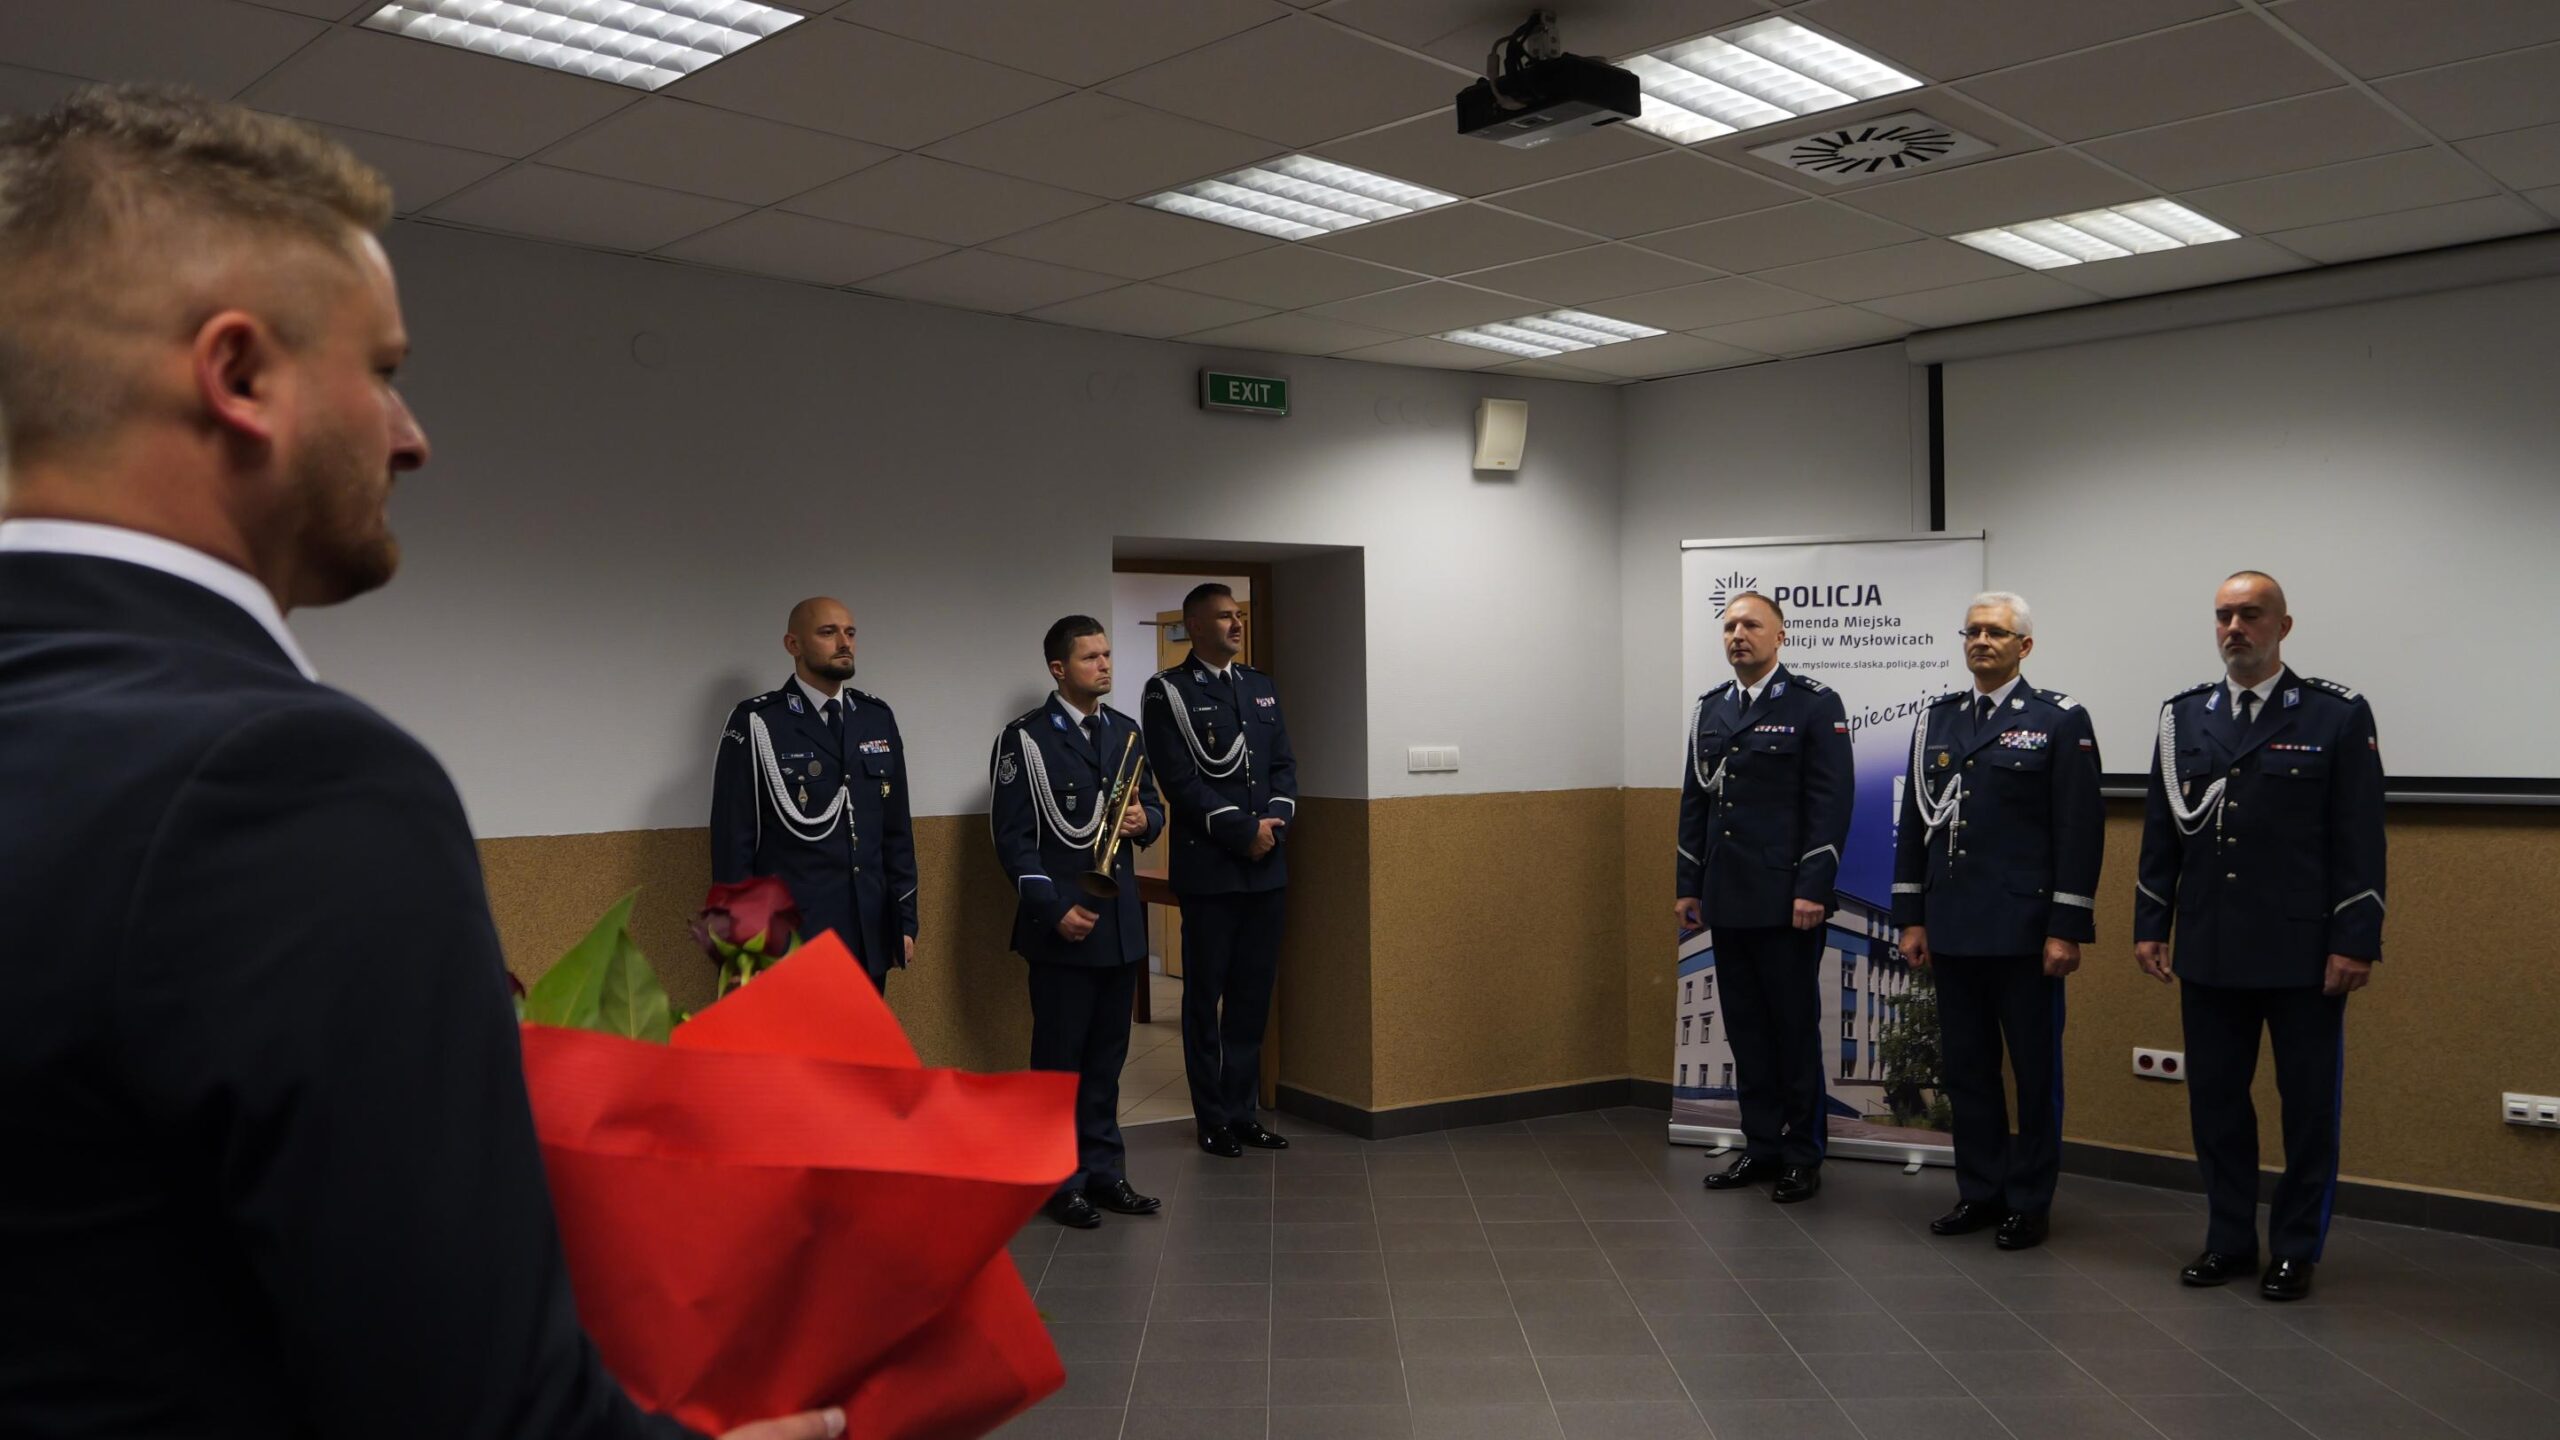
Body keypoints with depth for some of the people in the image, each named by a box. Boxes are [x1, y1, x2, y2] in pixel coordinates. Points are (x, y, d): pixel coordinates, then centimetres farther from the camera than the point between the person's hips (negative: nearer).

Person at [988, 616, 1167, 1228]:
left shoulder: (1126, 732, 11)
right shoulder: (1026, 737, -6)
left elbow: (1153, 806, 20)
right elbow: (1012, 835, -9)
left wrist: (1145, 820, -5)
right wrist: (1054, 908, -15)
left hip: (1120, 920, 6)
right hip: (1061, 924, -5)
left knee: (1107, 1055, 12)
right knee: (1059, 1058, 3)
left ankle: (1103, 1171, 22)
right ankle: (1061, 1181, 13)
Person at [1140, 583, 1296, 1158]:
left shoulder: (1260, 685, 13)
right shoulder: (1168, 691, -5)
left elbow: (1284, 765, 12)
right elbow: (1181, 780, -13)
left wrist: (1276, 822, -6)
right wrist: (1243, 831, -15)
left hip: (1266, 867, 6)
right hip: (1209, 868, -5)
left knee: (1253, 994, 10)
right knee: (1205, 996, 5)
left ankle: (1242, 1111, 20)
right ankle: (1213, 1120, 14)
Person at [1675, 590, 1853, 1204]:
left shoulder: (1815, 704, -4)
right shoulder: (1708, 710, 12)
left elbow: (1830, 802, -10)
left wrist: (1813, 889, -16)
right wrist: (1688, 886, 10)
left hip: (1786, 900, -5)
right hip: (1726, 900, 5)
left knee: (1795, 1028, 4)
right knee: (1746, 1029, 11)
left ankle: (1803, 1155, 15)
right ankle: (1761, 1146, 21)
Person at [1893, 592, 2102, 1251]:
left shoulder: (2061, 721, -4)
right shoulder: (1935, 720, 10)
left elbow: (2081, 830, -8)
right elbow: (1915, 821, 11)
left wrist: (2067, 929, -12)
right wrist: (1912, 918, 8)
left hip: (2025, 926, -5)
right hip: (1954, 928, 5)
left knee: (2036, 1069, 6)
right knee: (1965, 1066, 11)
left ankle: (2030, 1202, 17)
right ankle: (1980, 1192, 23)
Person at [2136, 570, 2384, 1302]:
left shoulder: (2338, 715, -3)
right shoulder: (2183, 714, 7)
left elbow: (2359, 838, -6)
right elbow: (2161, 828, 9)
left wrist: (2357, 941, -10)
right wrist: (2150, 926, 6)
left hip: (2304, 952, -3)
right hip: (2210, 950, 3)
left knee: (2309, 1104, 7)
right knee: (2215, 1098, 9)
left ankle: (2296, 1249, 20)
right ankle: (2229, 1240, 23)